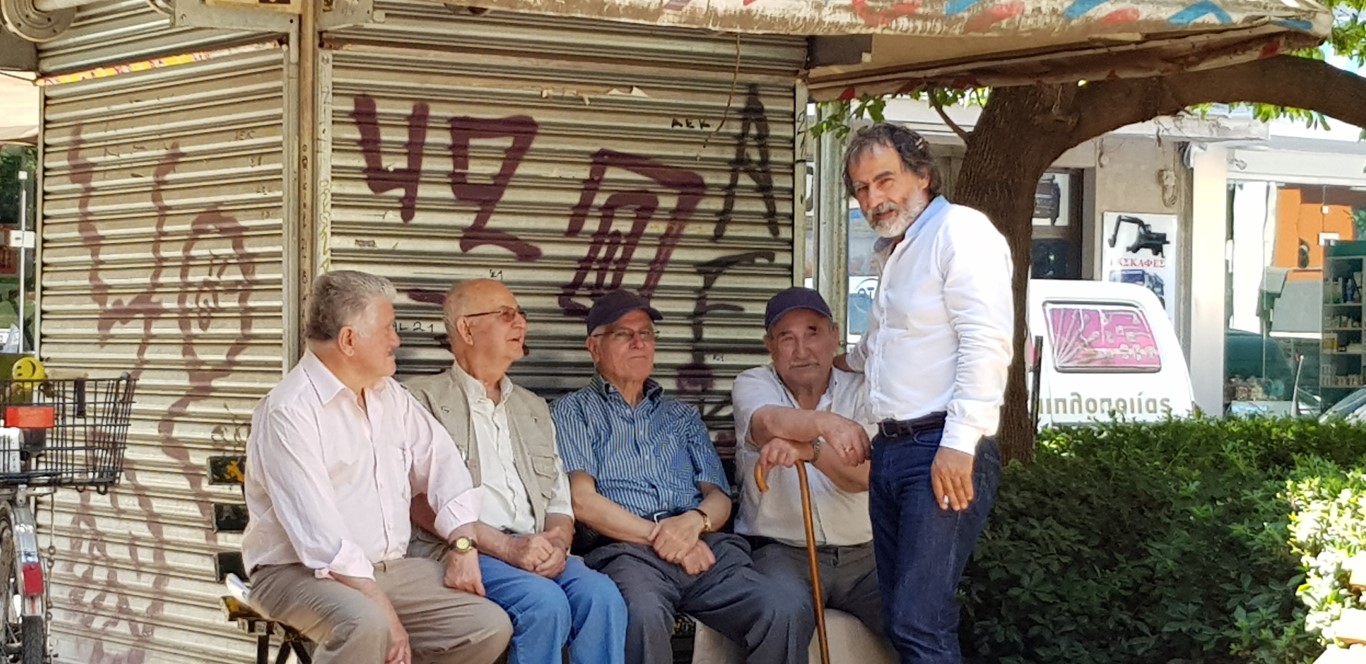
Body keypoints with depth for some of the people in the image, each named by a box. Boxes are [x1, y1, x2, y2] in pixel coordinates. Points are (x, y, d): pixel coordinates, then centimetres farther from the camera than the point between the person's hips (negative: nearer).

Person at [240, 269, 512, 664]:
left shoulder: (388, 395, 11)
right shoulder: (288, 412, -15)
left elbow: (441, 460, 16)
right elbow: (321, 536, -22)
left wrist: (463, 545, 0)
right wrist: (384, 609, -24)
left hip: (389, 568, 8)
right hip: (299, 572, -8)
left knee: (490, 626, -9)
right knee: (365, 624, -38)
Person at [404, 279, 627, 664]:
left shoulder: (534, 409, 27)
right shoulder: (424, 399, 6)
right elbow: (423, 501, -6)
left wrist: (557, 543, -4)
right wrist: (506, 547, -16)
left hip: (536, 551, 5)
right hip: (460, 552, -5)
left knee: (601, 595, -27)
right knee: (545, 602, -33)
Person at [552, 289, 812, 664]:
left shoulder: (681, 416, 30)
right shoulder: (573, 412, 16)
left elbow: (719, 498, 18)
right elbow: (582, 500, 0)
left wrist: (696, 521, -7)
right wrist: (658, 535, -10)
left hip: (705, 547, 4)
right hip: (626, 551, -4)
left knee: (787, 615, -27)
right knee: (644, 616, -42)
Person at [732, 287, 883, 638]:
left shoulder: (859, 391, 6)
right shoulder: (753, 384, 4)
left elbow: (865, 474, -12)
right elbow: (770, 422, -22)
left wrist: (806, 449, -32)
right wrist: (824, 422, -45)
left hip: (861, 553, 2)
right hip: (781, 552, -2)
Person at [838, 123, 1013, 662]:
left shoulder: (959, 230, -7)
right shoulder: (893, 252, 22)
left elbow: (986, 344, -18)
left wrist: (959, 443, -23)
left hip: (944, 451, -9)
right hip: (891, 450, 9)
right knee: (899, 617, 6)